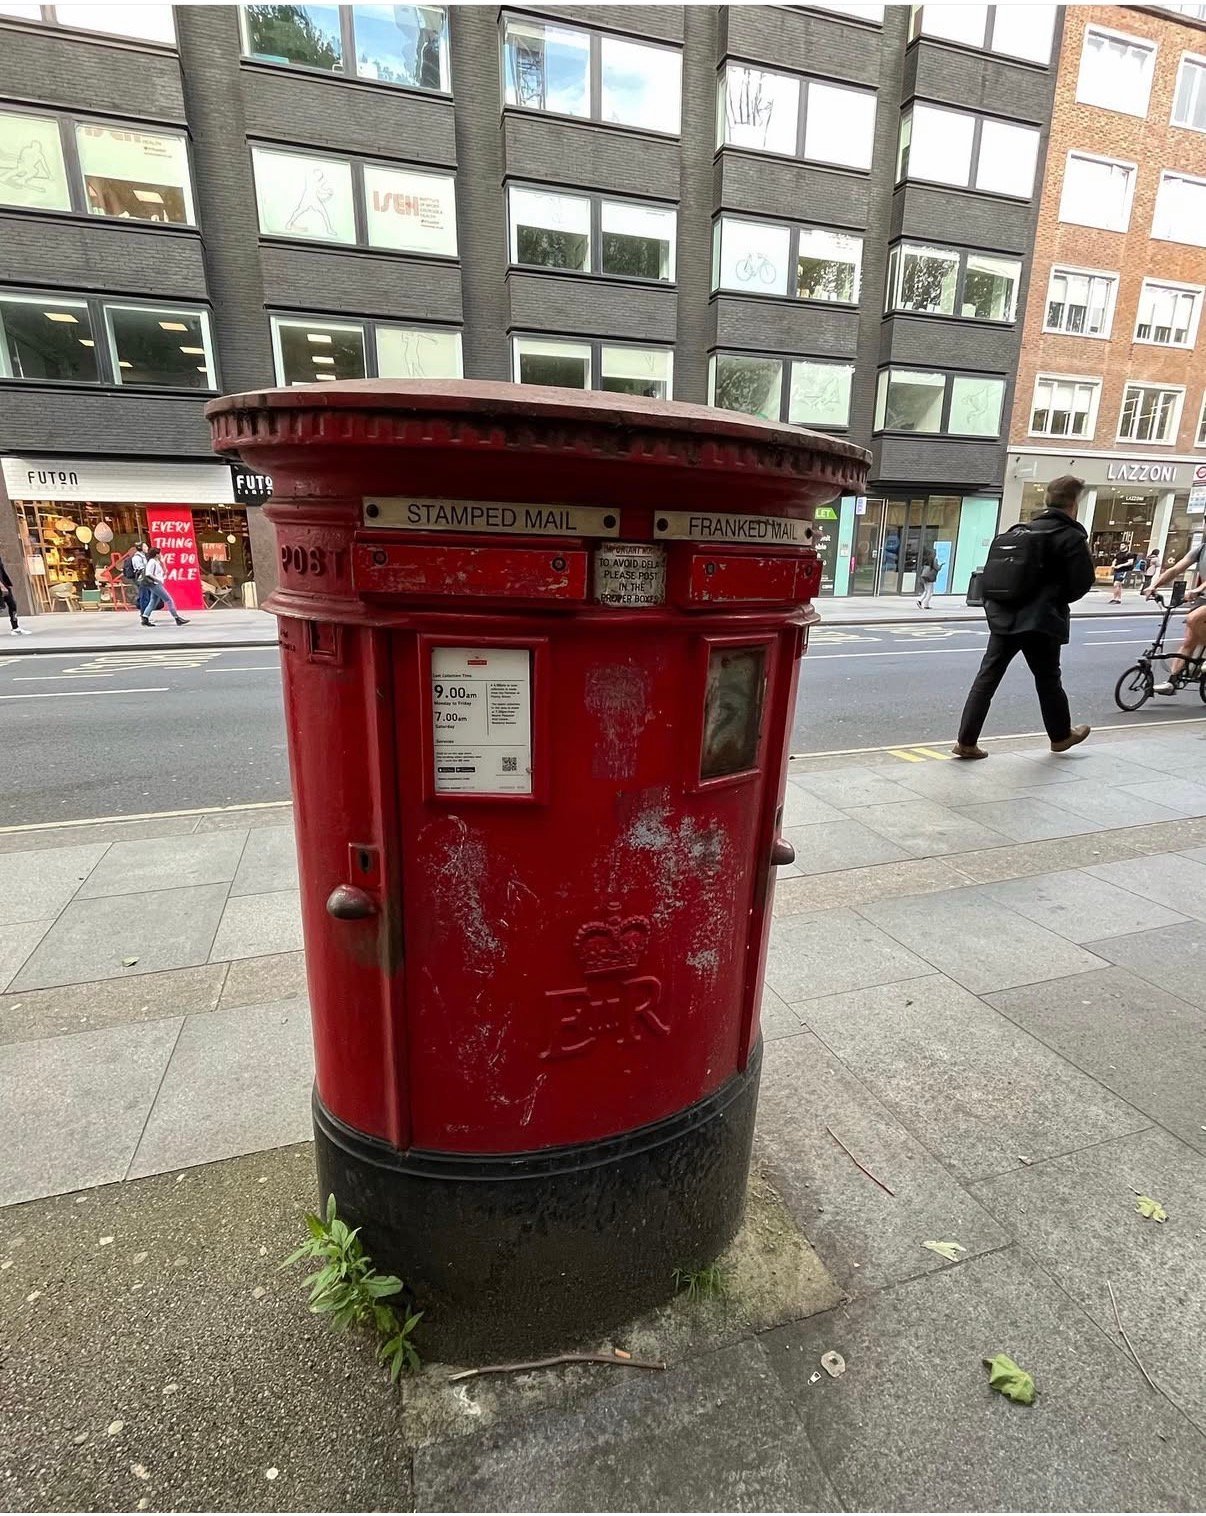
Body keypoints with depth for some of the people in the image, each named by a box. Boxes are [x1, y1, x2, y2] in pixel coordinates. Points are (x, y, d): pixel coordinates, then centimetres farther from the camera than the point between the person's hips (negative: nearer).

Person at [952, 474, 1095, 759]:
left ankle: (966, 741, 0)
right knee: (1048, 680, 13)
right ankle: (1061, 735, 33)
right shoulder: (1072, 537, -6)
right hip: (1041, 621, -5)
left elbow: (989, 573, 14)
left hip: (1003, 618, 5)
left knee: (987, 678, 3)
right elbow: (1082, 583, -7)